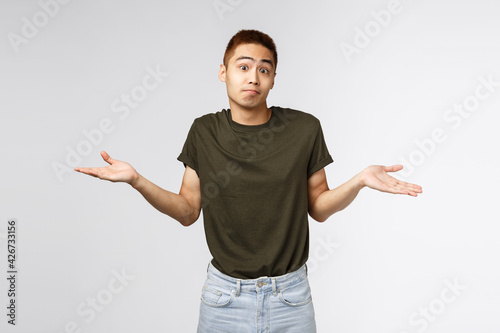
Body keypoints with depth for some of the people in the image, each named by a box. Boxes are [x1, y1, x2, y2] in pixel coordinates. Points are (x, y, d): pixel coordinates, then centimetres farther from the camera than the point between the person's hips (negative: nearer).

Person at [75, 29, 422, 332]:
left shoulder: (304, 128, -7)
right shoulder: (204, 131, -3)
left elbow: (318, 207, 1)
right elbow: (188, 211, 1)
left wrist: (359, 181, -16)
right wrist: (136, 180, -12)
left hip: (290, 296, 0)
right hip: (224, 295, 1)